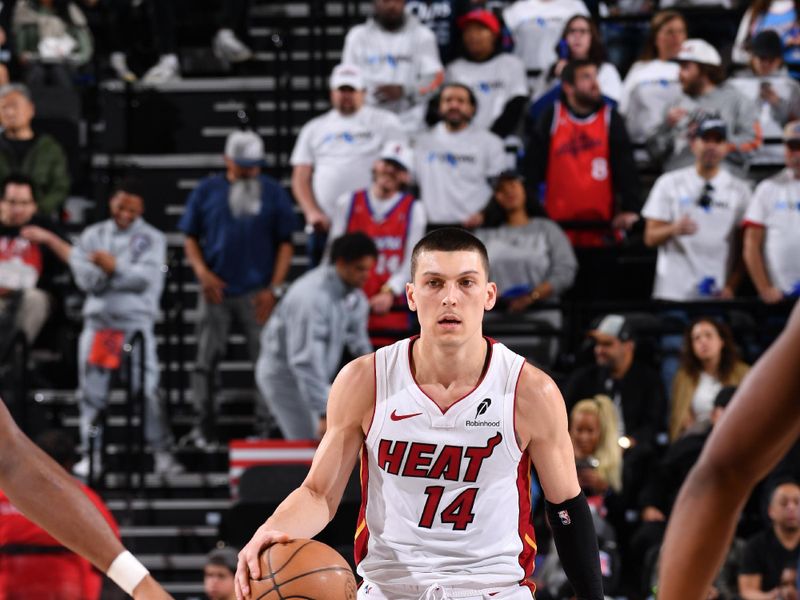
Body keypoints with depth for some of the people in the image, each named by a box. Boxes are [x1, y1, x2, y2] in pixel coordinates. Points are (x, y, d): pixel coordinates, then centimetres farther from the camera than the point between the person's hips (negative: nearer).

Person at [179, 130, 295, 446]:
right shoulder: (207, 191, 7)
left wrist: (274, 288, -5)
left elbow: (285, 243, 4)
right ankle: (203, 426, 8)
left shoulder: (273, 192, 4)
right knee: (205, 360, 2)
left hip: (257, 292, -1)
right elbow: (190, 237, 9)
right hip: (215, 289, 1)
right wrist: (202, 271, -7)